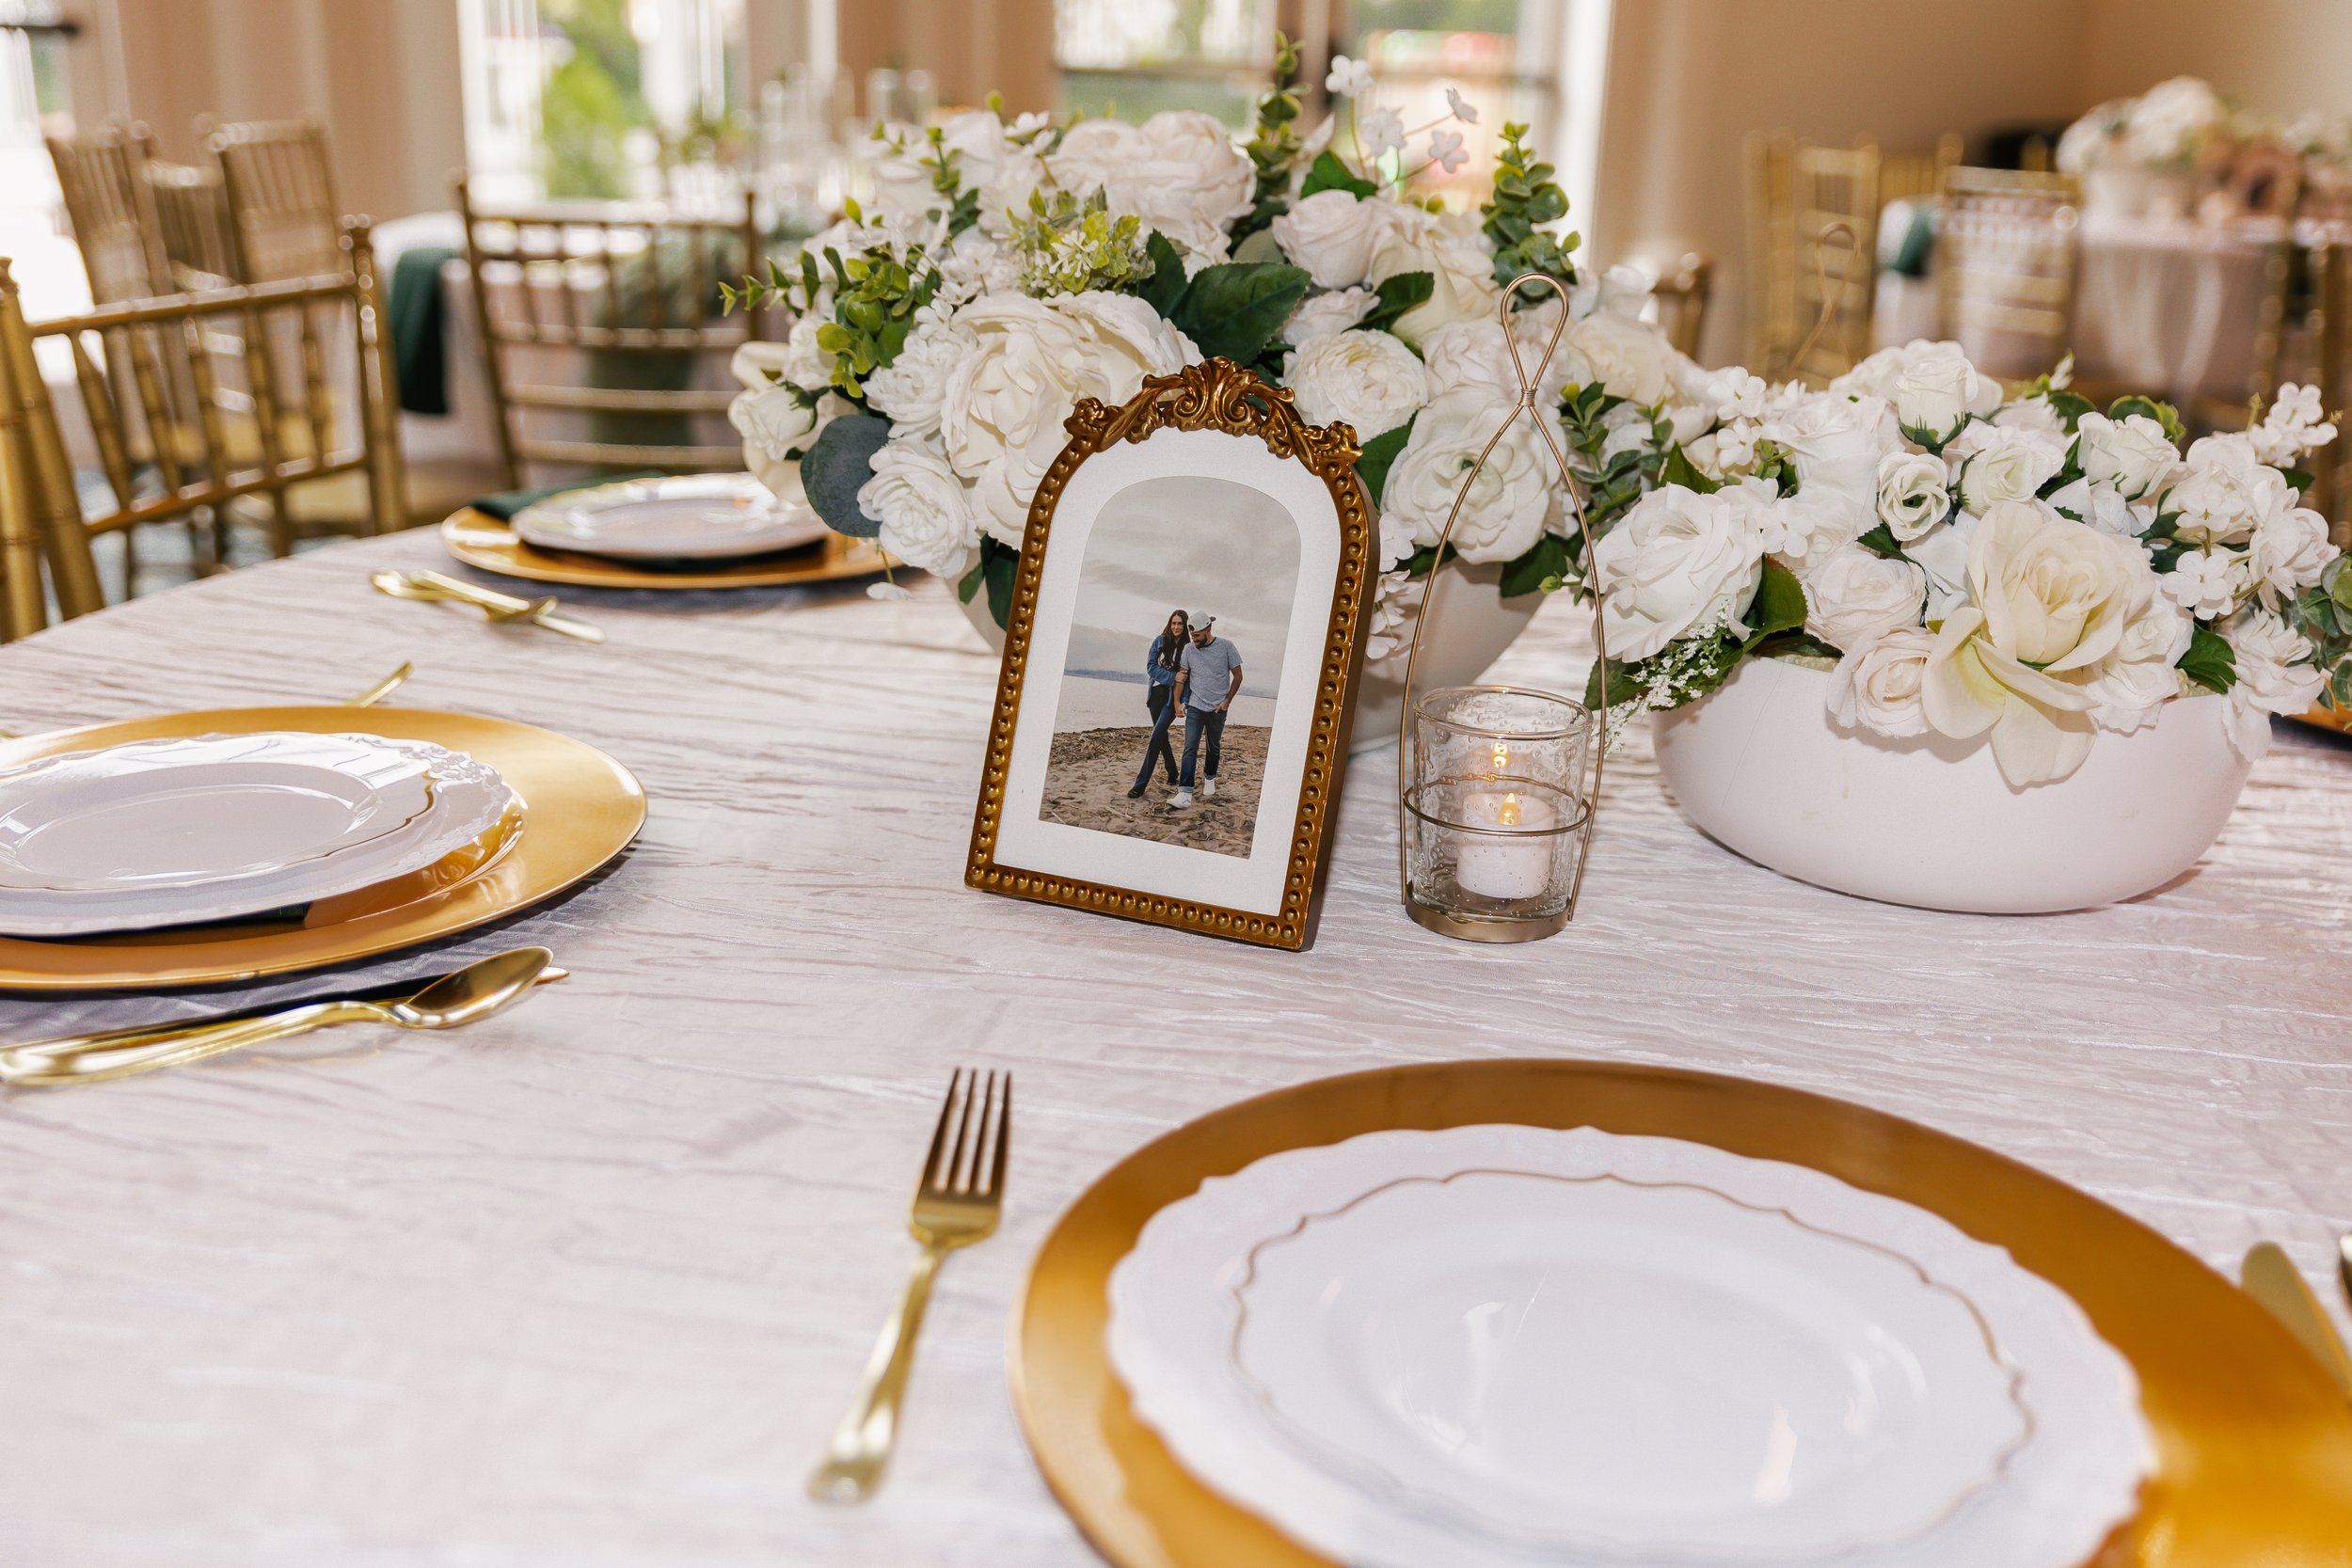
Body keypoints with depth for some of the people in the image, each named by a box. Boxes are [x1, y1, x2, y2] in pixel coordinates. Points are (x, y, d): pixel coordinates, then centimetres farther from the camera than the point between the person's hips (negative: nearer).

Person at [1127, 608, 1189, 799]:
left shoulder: (1189, 647, -3)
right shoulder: (1160, 641, 4)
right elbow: (1151, 667, -2)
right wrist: (1173, 677, -15)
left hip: (1173, 695, -4)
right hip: (1156, 692, 4)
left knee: (1157, 735, -14)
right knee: (1162, 735, 12)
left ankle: (1140, 784, -17)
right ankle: (1172, 773, 32)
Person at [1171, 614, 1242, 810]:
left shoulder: (1226, 647, -7)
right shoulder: (1189, 650, -2)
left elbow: (1237, 676, 0)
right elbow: (1181, 677, 7)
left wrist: (1227, 701, -3)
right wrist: (1177, 701, 1)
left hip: (1217, 708, -1)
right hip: (1195, 707, 1)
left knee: (1214, 748, 15)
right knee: (1190, 749, -10)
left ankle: (1209, 779, 40)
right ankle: (1185, 794, -16)